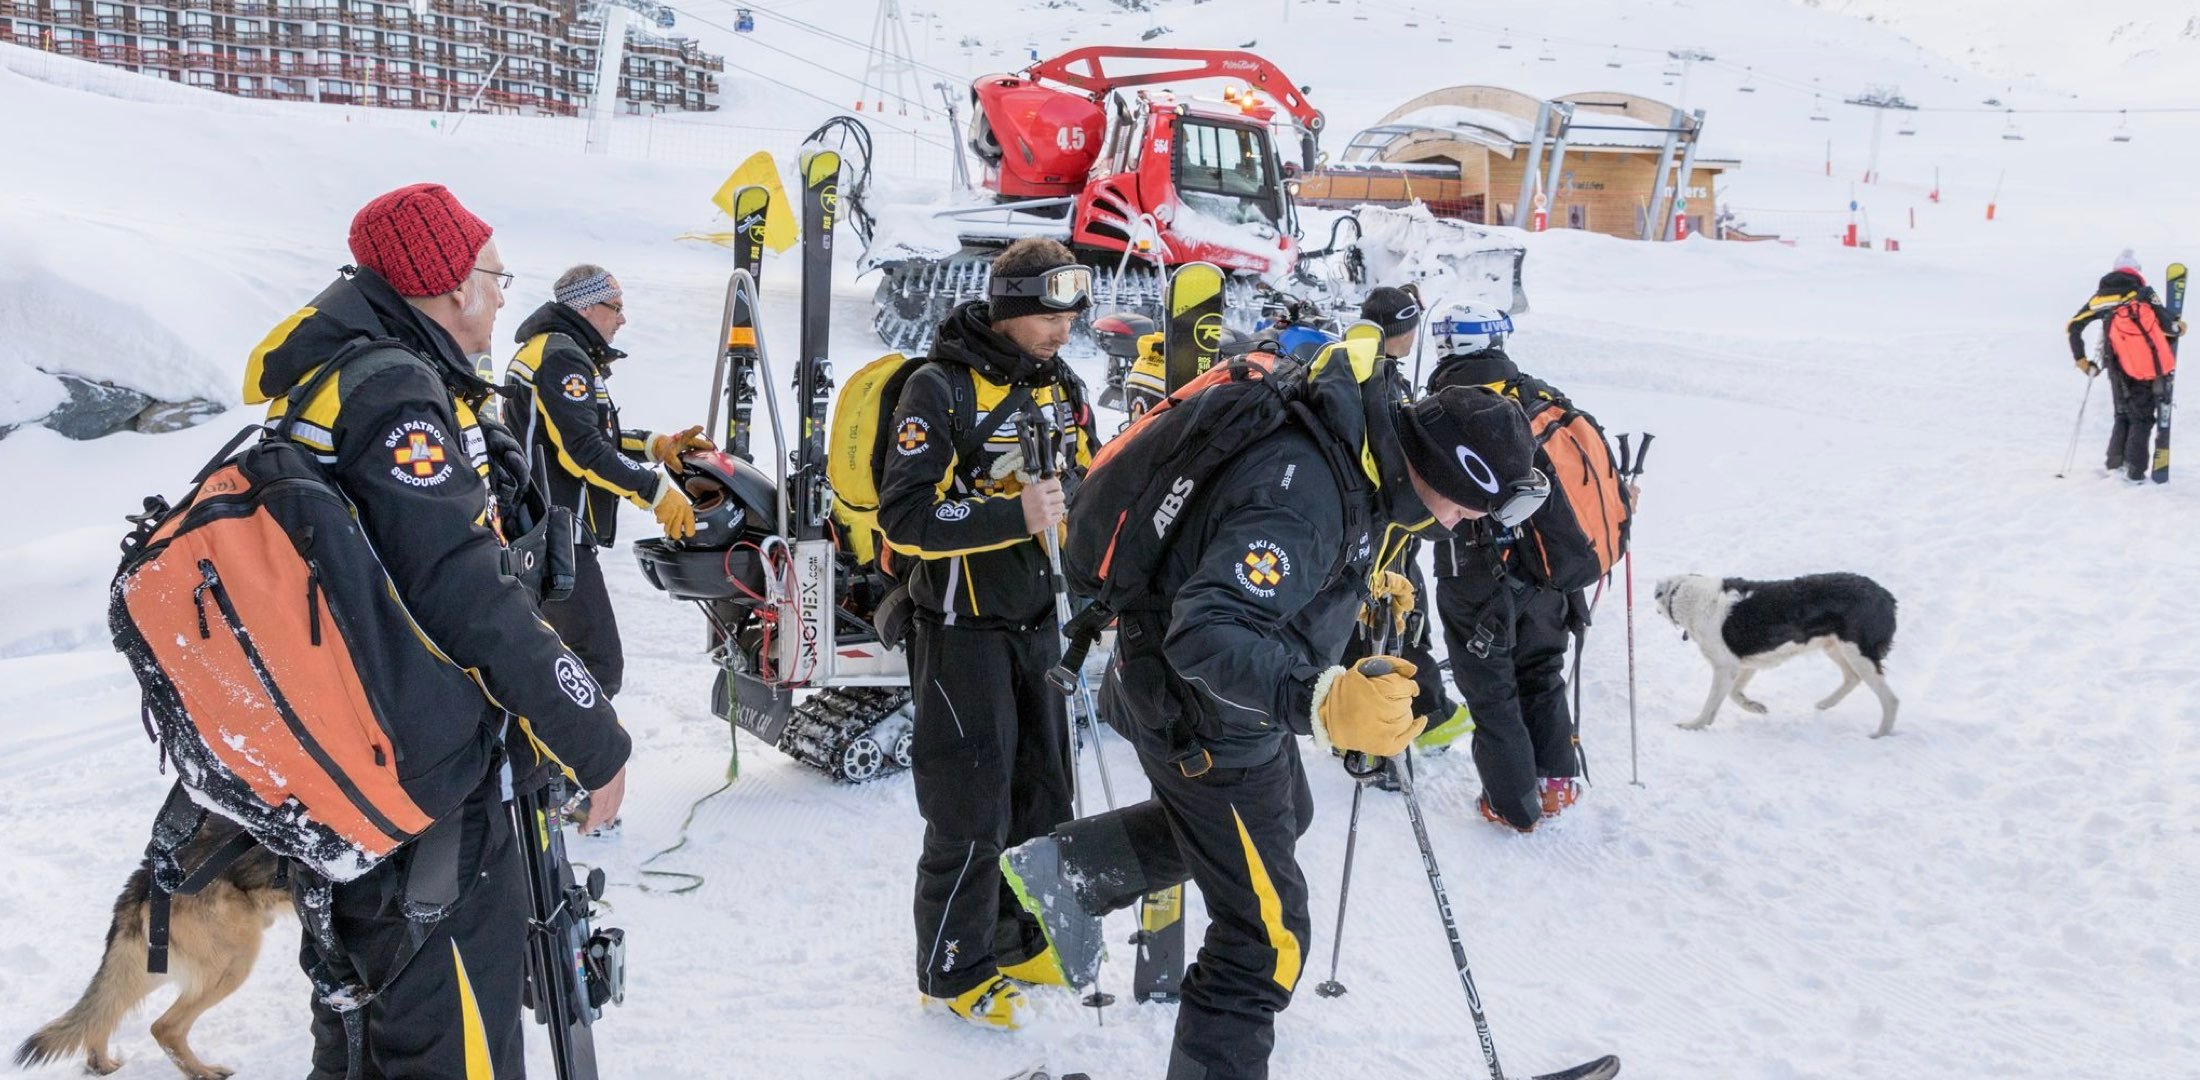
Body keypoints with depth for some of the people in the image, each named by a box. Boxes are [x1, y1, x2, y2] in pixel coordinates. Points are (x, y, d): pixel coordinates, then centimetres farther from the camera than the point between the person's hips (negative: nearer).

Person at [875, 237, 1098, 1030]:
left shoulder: (1061, 386, 7)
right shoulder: (942, 389, -16)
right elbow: (904, 516, -22)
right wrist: (1013, 515, -31)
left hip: (1038, 621, 8)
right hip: (964, 628, -7)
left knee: (1044, 793, 16)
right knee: (972, 811, -1)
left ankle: (1019, 943, 33)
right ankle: (955, 970, 16)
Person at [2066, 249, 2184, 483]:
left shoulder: (2100, 297, 6)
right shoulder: (2144, 294, -6)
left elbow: (2074, 326, 7)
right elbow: (2166, 324, -15)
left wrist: (2080, 359, 15)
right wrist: (2178, 328, 9)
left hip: (2118, 370, 4)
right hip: (2145, 368, -4)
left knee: (2123, 416, 20)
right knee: (2142, 419, 5)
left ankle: (2113, 463, 17)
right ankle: (2135, 471, 1)